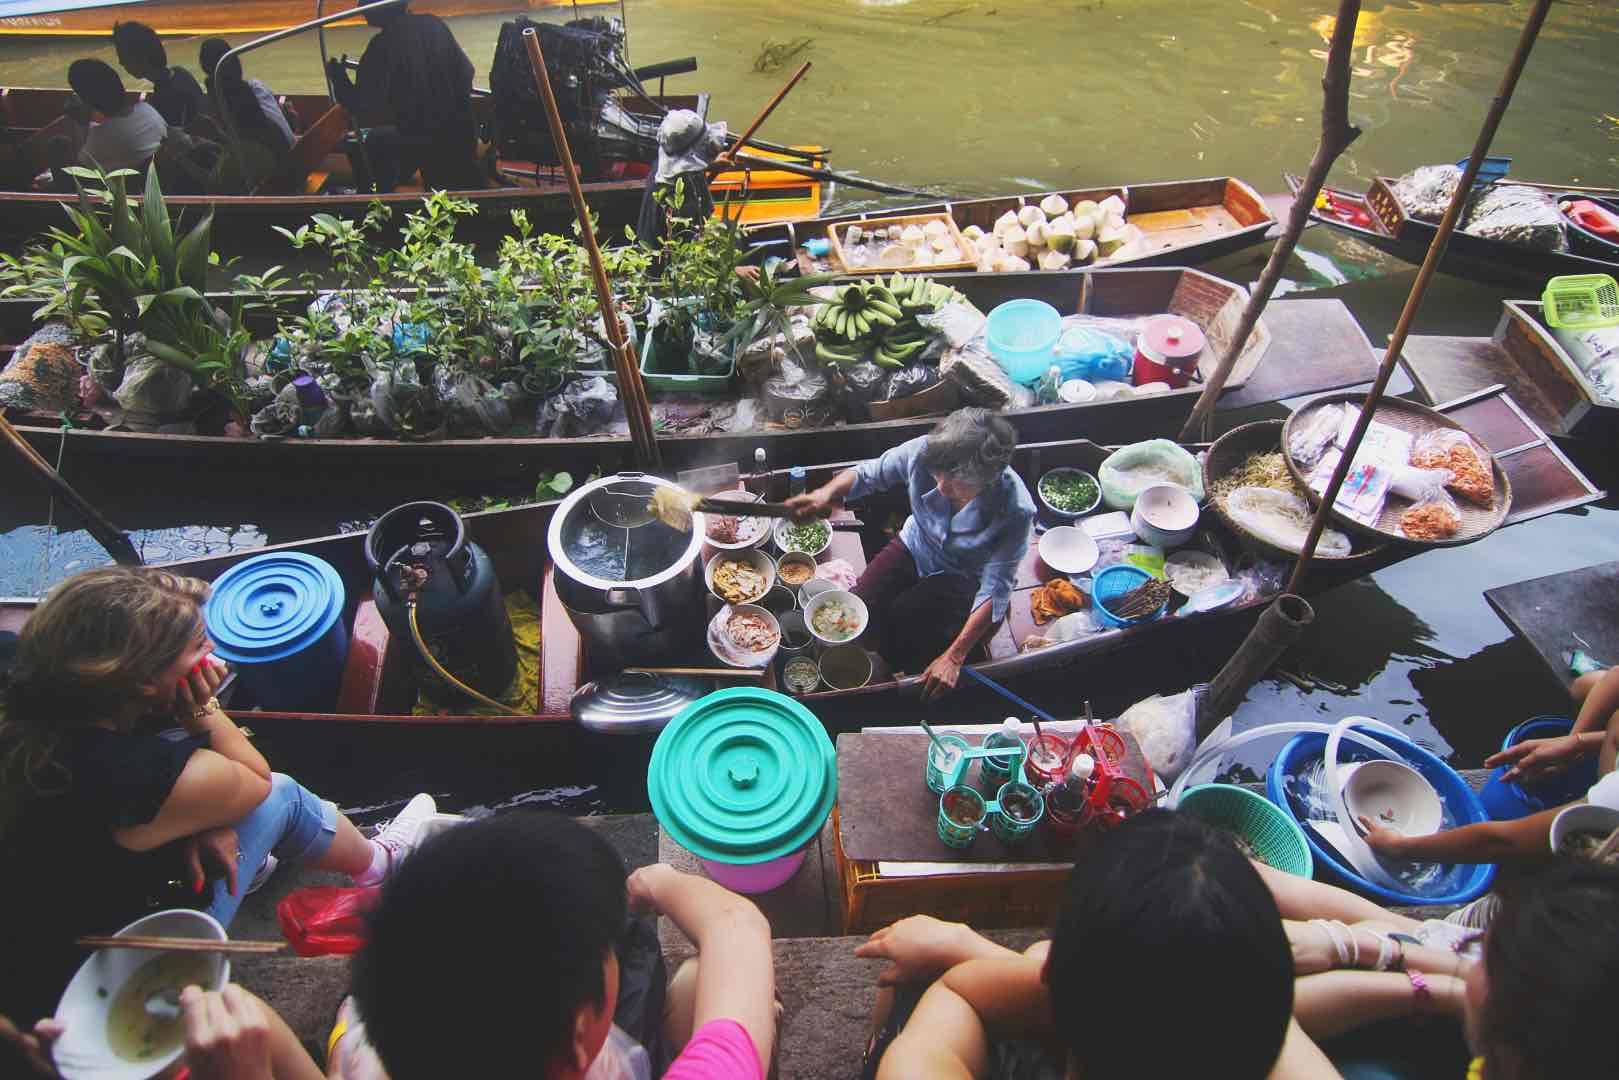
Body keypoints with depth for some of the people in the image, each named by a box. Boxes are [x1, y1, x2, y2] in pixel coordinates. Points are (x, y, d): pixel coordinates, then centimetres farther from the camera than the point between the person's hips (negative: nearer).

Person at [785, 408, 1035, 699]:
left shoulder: (1015, 511, -35)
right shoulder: (924, 451, -29)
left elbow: (994, 591, -28)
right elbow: (866, 474, -12)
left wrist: (953, 658, -31)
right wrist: (826, 492, -35)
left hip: (963, 577, -3)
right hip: (914, 546, 3)